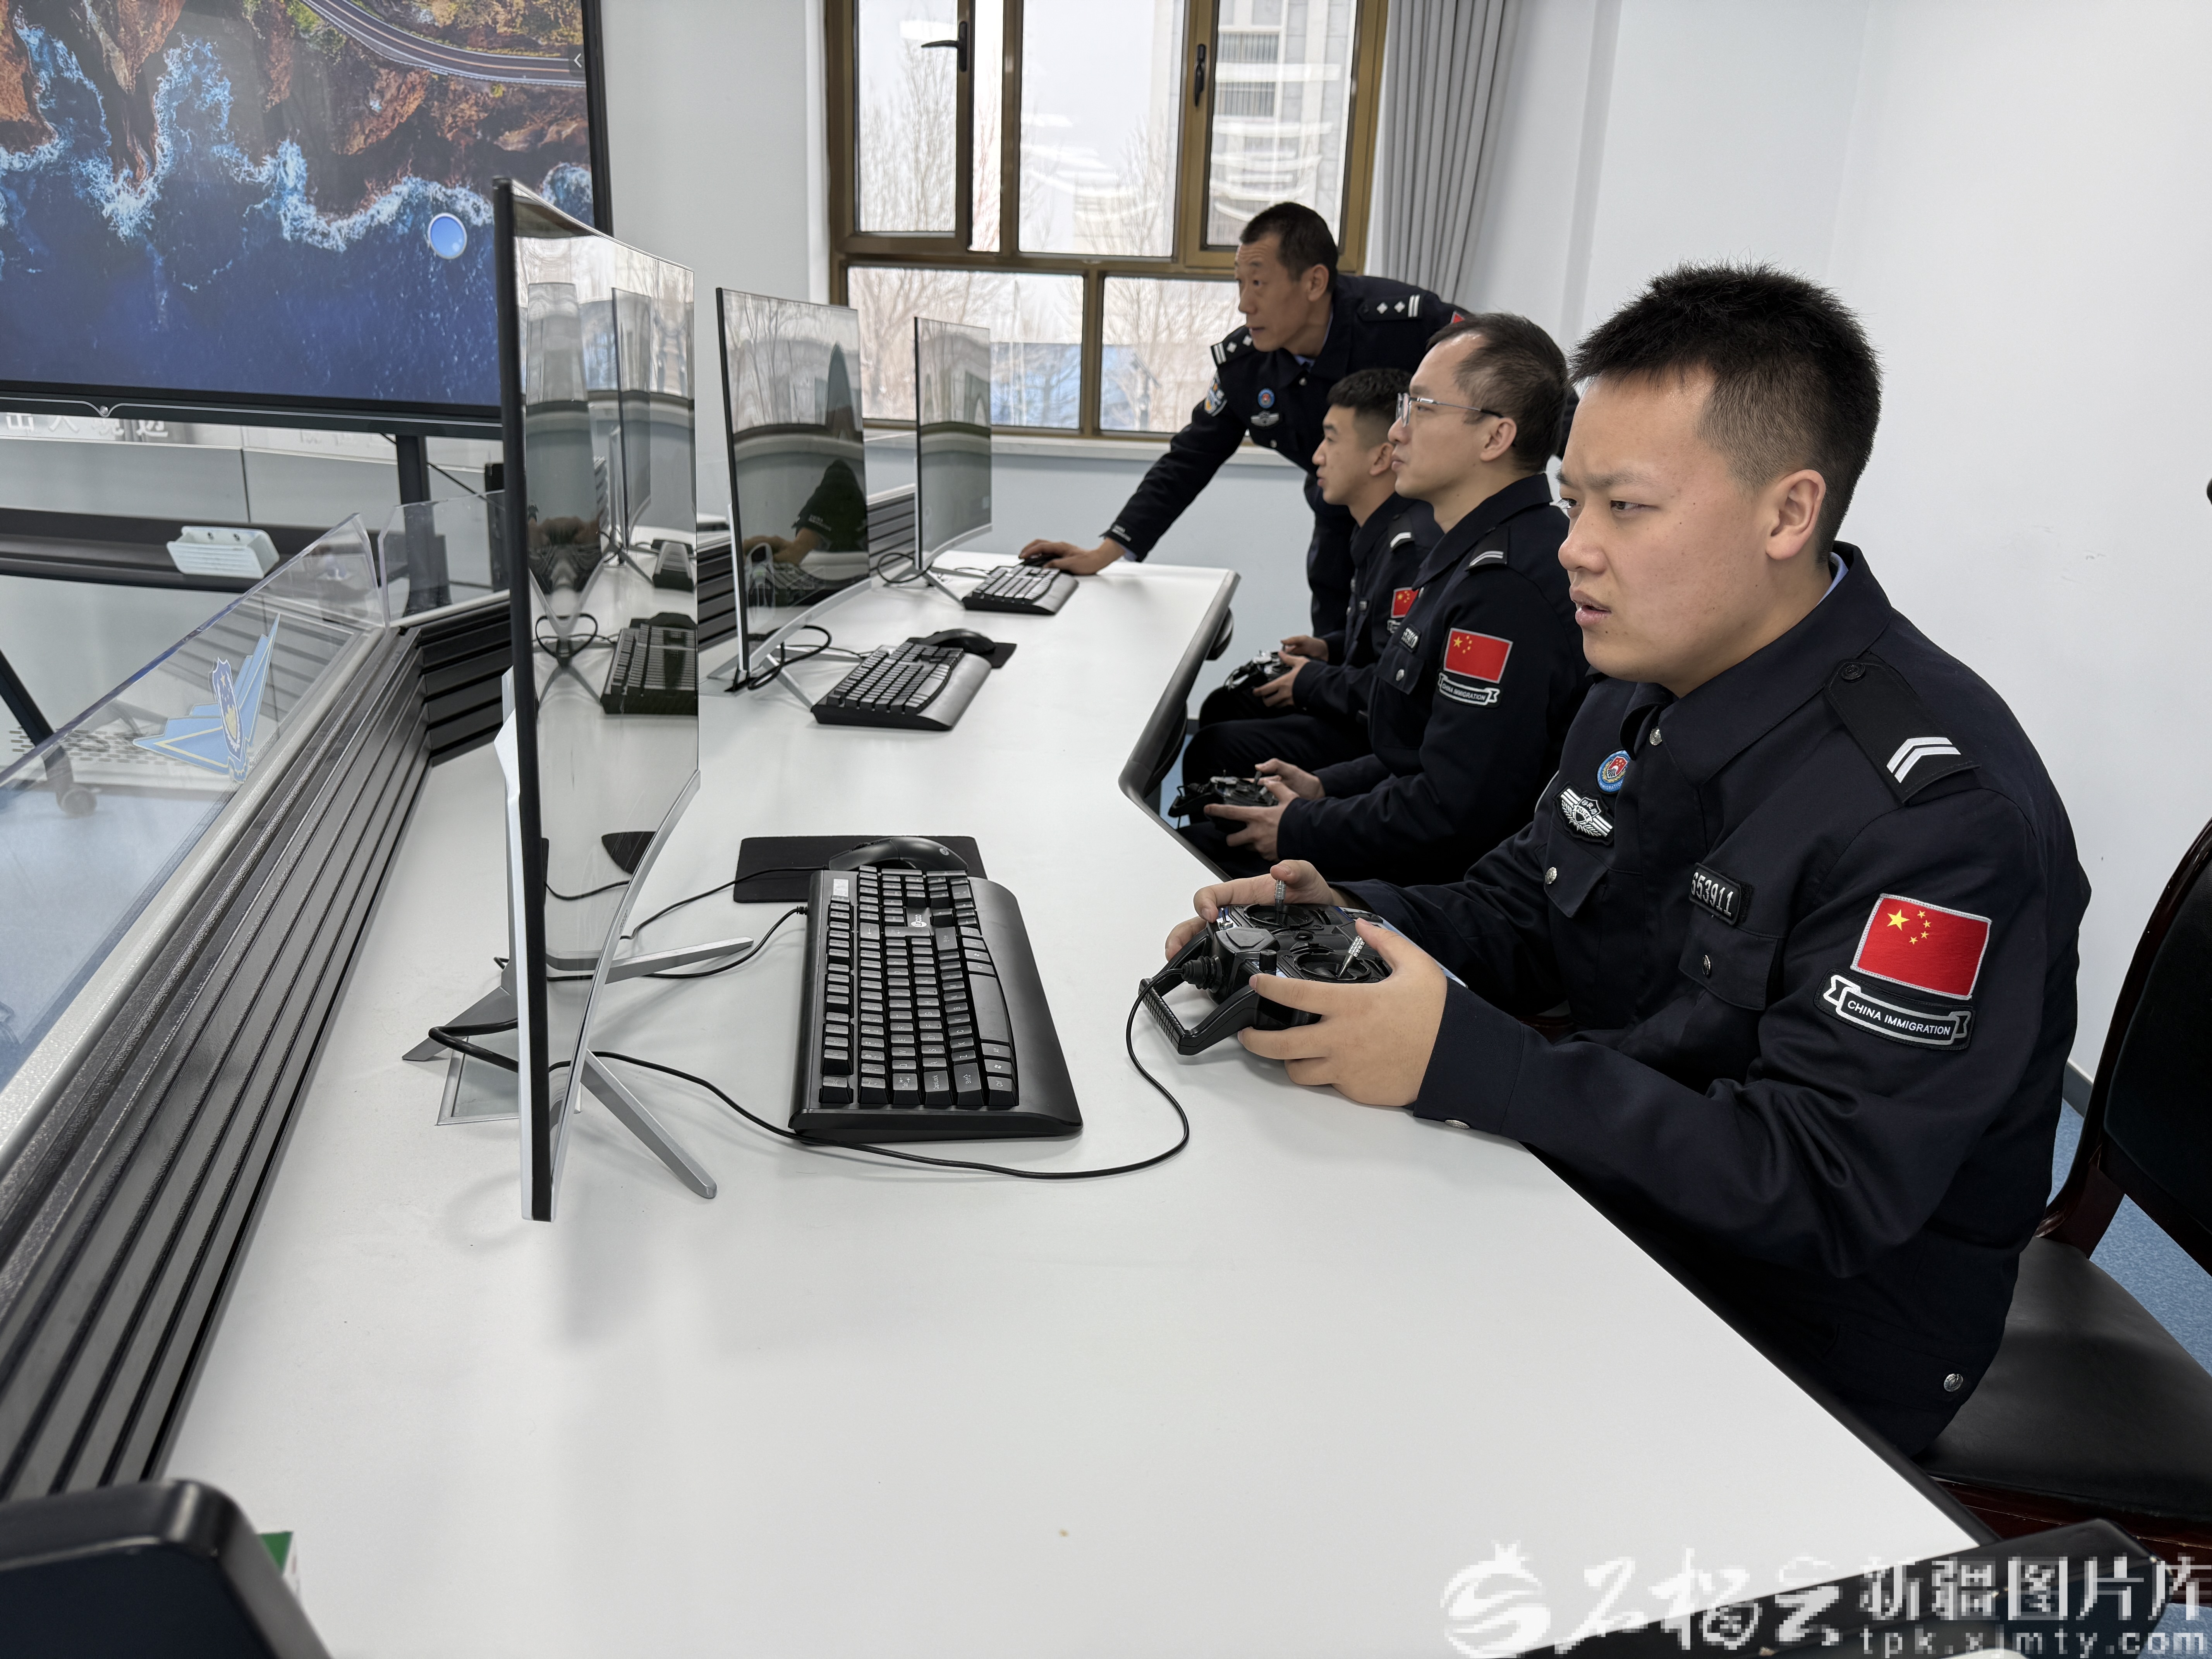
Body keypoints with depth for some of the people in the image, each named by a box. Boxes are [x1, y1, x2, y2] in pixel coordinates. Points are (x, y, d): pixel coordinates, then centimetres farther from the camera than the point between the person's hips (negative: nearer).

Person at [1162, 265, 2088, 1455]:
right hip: (1611, 1193, 7)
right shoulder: (1651, 686, 1)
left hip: (1807, 1335, -7)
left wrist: (1461, 1059, -33)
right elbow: (1523, 911, 12)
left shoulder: (1935, 808, -26)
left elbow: (1821, 1193, -28)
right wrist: (1354, 920, -9)